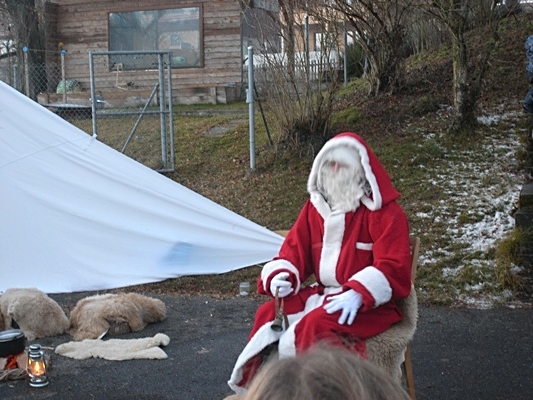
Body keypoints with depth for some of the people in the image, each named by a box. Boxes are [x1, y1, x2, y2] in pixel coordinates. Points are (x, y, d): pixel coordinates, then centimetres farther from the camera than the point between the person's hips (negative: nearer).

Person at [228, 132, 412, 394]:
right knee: (269, 313, -14)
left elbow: (392, 266, -17)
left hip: (370, 302, -6)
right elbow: (294, 250, 11)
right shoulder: (315, 207, 11)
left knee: (317, 323, -33)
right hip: (323, 293, 6)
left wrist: (358, 294, -32)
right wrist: (281, 276, -12)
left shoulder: (385, 212, -9)